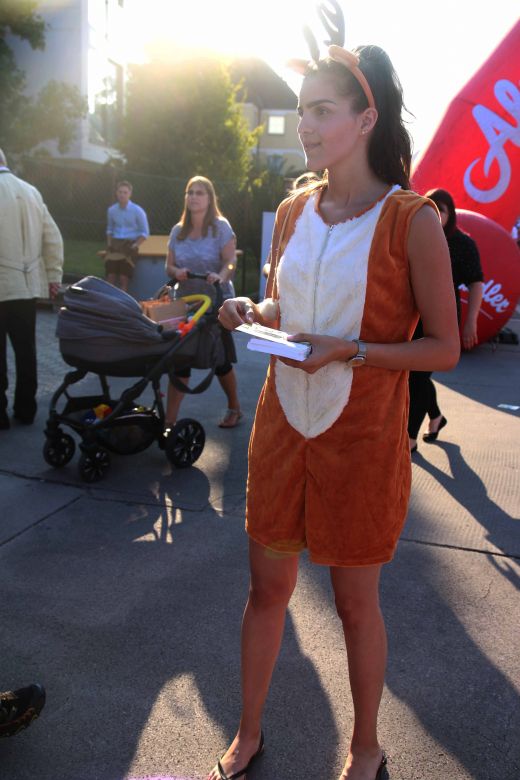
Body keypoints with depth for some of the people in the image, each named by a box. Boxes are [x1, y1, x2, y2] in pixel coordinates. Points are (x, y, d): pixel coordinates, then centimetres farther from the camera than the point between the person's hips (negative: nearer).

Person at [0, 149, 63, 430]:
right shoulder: (30, 191, 6)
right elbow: (53, 237, 8)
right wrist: (53, 276, 13)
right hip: (27, 285, 6)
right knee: (26, 351, 13)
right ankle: (25, 410, 21)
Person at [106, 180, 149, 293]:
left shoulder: (138, 211, -4)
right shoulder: (111, 210, 9)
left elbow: (145, 232, -1)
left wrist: (134, 246, -12)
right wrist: (109, 244, 7)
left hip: (129, 245, -3)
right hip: (114, 245, 3)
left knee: (124, 278, -13)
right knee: (110, 276, -12)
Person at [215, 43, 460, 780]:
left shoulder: (411, 220, -11)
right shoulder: (294, 210, 5)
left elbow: (444, 348, -11)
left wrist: (347, 352, -23)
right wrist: (252, 313, -5)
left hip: (361, 438, -4)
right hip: (283, 423, 5)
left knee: (356, 601, 11)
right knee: (268, 585, 14)